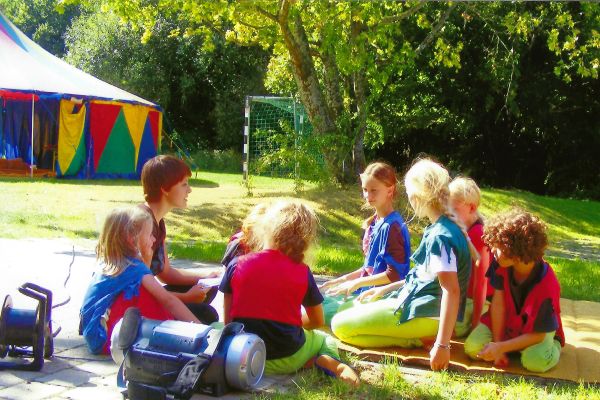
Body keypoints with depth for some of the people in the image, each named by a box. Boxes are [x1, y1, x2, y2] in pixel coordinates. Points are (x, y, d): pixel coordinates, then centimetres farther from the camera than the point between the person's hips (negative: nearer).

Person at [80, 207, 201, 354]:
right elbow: (168, 300, -18)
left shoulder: (111, 263, 7)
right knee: (142, 289, -19)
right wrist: (199, 327, -17)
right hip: (104, 338, -9)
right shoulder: (134, 268, -17)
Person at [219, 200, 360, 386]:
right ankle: (329, 362, -8)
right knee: (326, 341, 31)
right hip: (287, 358, 1)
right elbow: (317, 321, 7)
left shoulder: (236, 266, -3)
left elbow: (227, 320, 0)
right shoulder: (302, 272, -5)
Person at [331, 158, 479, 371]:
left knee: (340, 325, -10)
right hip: (419, 301, 10)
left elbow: (452, 291, -29)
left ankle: (419, 340, -10)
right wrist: (384, 289, 20)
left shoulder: (440, 237, -24)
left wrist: (442, 345, -31)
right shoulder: (445, 228, 7)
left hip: (423, 313, -10)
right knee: (350, 311, 23)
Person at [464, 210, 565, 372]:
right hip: (506, 320, 4)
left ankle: (554, 346, 1)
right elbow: (498, 302, -17)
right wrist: (496, 343, -19)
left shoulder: (546, 287, -33)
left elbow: (538, 334, -25)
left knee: (536, 361, -34)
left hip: (538, 330, -3)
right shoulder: (500, 264, -23)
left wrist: (500, 347, -29)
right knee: (472, 347, -19)